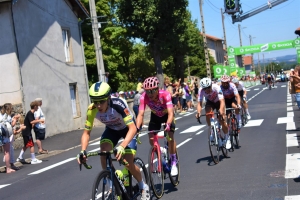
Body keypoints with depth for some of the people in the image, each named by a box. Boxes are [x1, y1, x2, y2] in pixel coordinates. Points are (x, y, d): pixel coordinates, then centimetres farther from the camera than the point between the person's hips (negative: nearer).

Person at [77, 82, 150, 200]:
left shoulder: (118, 104, -39)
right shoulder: (91, 110, -27)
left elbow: (133, 128, -44)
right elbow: (86, 132, -18)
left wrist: (122, 146, -59)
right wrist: (83, 151, -35)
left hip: (128, 129, -4)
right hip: (111, 129, 4)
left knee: (128, 163, -15)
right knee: (104, 152, -25)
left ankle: (143, 187, 14)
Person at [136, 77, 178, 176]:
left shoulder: (165, 94, -37)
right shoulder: (144, 97, -32)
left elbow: (170, 113, -43)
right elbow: (141, 114, -37)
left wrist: (168, 124, -62)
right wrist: (137, 128, -53)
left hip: (167, 115, -3)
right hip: (155, 116, 3)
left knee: (170, 136, -20)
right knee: (151, 139, -10)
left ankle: (173, 162, -3)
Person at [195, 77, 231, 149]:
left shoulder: (216, 87, -37)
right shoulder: (201, 90, -30)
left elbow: (222, 101, -43)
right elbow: (199, 103, -32)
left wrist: (222, 112, -58)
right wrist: (198, 112, -50)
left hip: (218, 102, -2)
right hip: (210, 102, 2)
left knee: (222, 120, -11)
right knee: (208, 114, -30)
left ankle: (227, 138, 12)